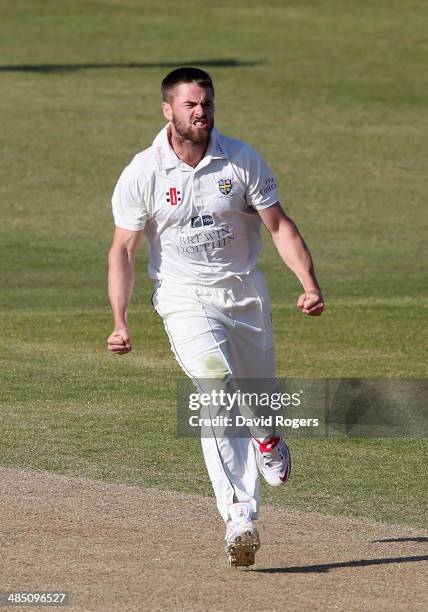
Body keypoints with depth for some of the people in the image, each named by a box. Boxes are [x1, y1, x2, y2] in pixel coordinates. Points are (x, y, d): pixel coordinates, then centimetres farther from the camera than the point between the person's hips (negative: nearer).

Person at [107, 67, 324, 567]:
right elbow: (123, 250, -7)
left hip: (245, 295, 3)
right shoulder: (142, 174, -9)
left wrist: (310, 285, -16)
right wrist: (119, 321, -18)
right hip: (185, 299, -3)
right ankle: (239, 514, -33)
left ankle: (266, 438, 54)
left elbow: (279, 225, -2)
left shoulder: (242, 160, -5)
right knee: (216, 385, -25)